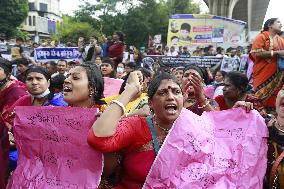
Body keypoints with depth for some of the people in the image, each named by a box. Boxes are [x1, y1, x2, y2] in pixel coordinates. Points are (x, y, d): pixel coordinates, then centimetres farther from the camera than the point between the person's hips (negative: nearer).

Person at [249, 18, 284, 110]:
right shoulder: (262, 37, -3)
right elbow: (256, 53, -16)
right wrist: (277, 52, -15)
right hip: (263, 74, -6)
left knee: (274, 99, 5)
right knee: (262, 97, -6)